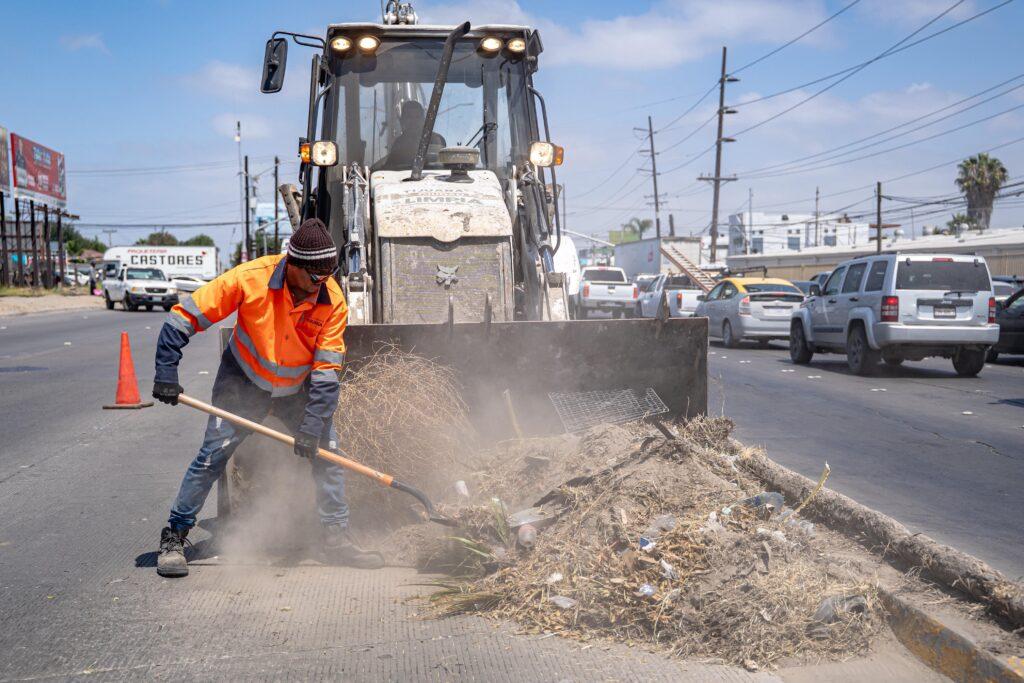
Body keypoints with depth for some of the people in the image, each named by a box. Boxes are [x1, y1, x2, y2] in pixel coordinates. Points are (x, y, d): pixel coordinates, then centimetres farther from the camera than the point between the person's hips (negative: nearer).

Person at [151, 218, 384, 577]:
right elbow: (184, 317, -20)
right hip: (244, 381, -3)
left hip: (298, 388, 3)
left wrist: (312, 426, -25)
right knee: (213, 453, -11)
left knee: (327, 451, -3)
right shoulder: (251, 278, -27)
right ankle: (174, 537, 4)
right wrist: (166, 374, -23)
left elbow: (326, 371, -18)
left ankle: (337, 538, 12)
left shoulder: (333, 301, -20)